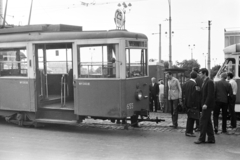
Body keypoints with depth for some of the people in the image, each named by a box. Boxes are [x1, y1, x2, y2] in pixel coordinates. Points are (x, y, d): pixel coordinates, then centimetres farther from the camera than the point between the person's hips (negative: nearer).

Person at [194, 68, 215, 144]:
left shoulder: (209, 82, -14)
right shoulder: (204, 82, 16)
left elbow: (210, 95, -20)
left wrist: (206, 104, -23)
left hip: (207, 105, -10)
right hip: (204, 105, 10)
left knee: (203, 121, -7)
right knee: (208, 122, 11)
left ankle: (201, 139, -1)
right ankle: (211, 139, 17)